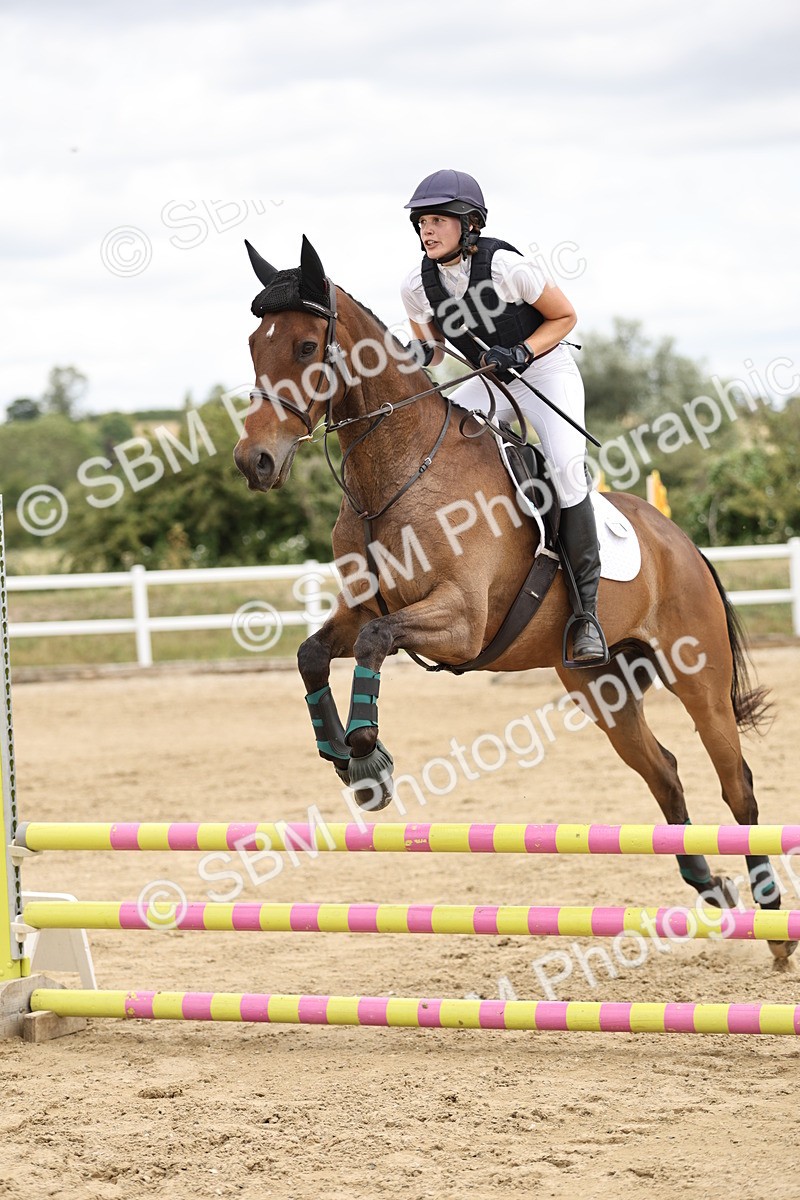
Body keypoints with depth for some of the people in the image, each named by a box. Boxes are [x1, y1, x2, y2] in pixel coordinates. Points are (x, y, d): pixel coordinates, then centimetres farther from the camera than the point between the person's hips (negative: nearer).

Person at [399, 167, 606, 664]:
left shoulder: (506, 266, -22)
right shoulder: (417, 286, -9)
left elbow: (565, 316, -9)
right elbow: (432, 349, 8)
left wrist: (522, 352, -24)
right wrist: (422, 354, -17)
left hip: (547, 368, -5)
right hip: (491, 382, 5)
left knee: (567, 465, -28)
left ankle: (585, 605, -21)